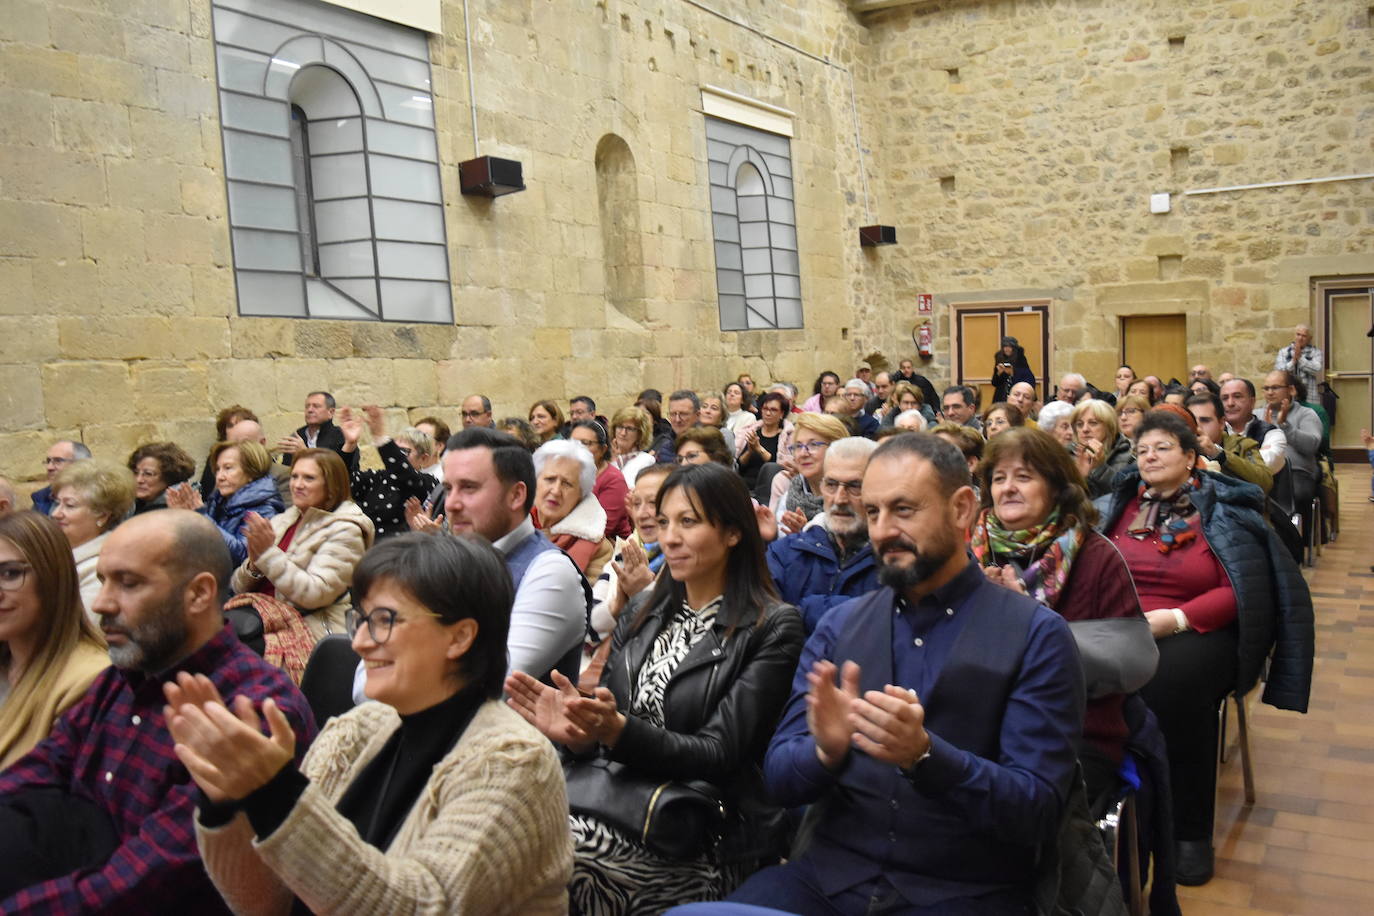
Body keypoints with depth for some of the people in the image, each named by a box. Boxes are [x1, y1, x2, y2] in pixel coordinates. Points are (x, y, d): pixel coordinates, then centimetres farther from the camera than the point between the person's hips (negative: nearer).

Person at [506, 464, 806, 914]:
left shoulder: (772, 628, -3)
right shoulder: (640, 616, 15)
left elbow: (719, 754, -9)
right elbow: (604, 737, 13)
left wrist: (618, 730, -24)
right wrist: (577, 732, -11)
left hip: (703, 838, -5)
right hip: (619, 802, 5)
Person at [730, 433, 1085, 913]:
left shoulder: (1036, 635, -6)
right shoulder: (839, 624, 5)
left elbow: (1038, 811, -10)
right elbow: (778, 777, 2)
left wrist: (925, 755, -26)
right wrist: (826, 750, -20)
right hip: (832, 875, 2)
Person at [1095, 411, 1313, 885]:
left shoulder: (1222, 511, 4)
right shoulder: (1117, 506, 16)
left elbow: (1239, 589, -5)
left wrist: (1174, 618, -16)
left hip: (1197, 630, -3)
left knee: (1174, 679, -37)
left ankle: (1191, 832, -20)